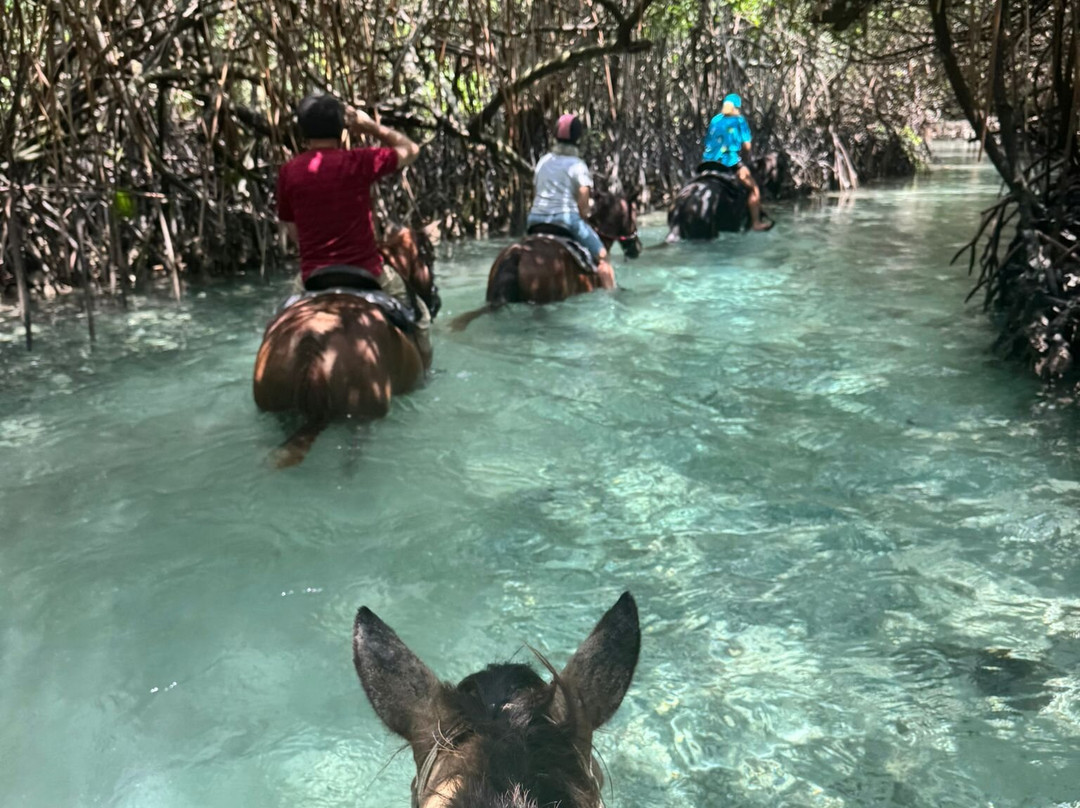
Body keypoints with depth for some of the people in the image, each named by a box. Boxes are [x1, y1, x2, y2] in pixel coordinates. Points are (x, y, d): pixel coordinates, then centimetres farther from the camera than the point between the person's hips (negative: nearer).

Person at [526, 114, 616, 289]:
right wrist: (583, 217, 5)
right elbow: (583, 197, -11)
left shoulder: (544, 161, 14)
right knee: (602, 256, 5)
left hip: (536, 218, 6)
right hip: (566, 218, -6)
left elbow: (539, 192, 17)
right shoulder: (577, 165, -4)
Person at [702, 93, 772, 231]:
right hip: (730, 161, -4)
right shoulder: (739, 120, 3)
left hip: (709, 161, 5)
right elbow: (746, 145, -1)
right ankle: (756, 222, 5)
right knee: (754, 188, 7)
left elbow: (708, 142, 13)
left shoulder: (715, 120, 15)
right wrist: (745, 155, 18)